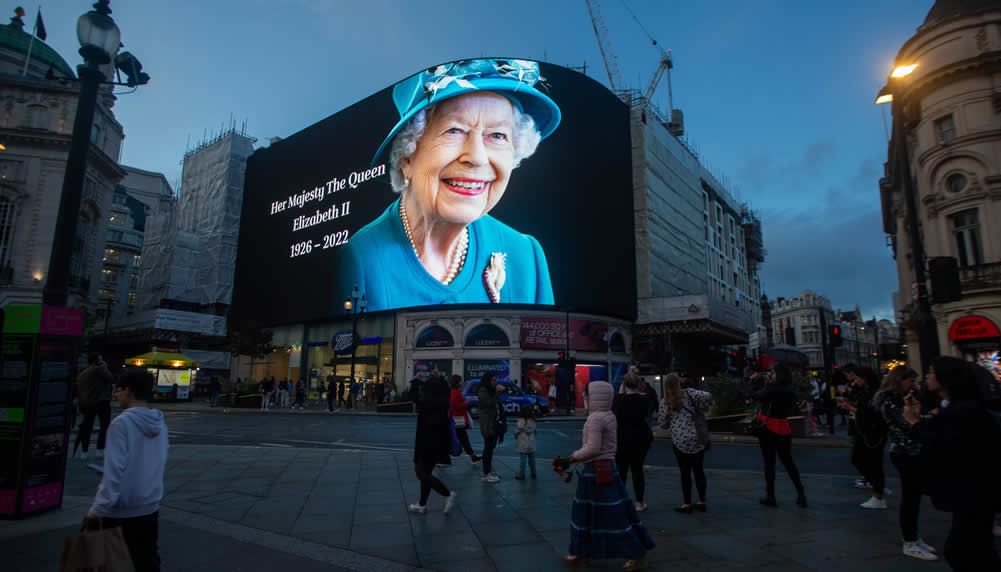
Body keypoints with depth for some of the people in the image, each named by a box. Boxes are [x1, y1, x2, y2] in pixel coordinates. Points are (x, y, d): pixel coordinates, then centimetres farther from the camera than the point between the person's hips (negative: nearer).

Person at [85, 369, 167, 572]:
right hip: (150, 507, 5)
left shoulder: (122, 423, -16)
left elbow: (114, 470, -19)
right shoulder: (160, 424, 2)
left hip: (120, 510, -5)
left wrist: (98, 509, -13)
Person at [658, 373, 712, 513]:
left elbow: (662, 422, 2)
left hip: (680, 441, -2)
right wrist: (701, 409, 2)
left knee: (685, 472, 7)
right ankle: (702, 502, 21)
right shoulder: (688, 393, -2)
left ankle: (687, 504, 9)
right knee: (698, 470, 13)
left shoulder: (666, 402, -3)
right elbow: (707, 396, -13)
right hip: (698, 439, 2)